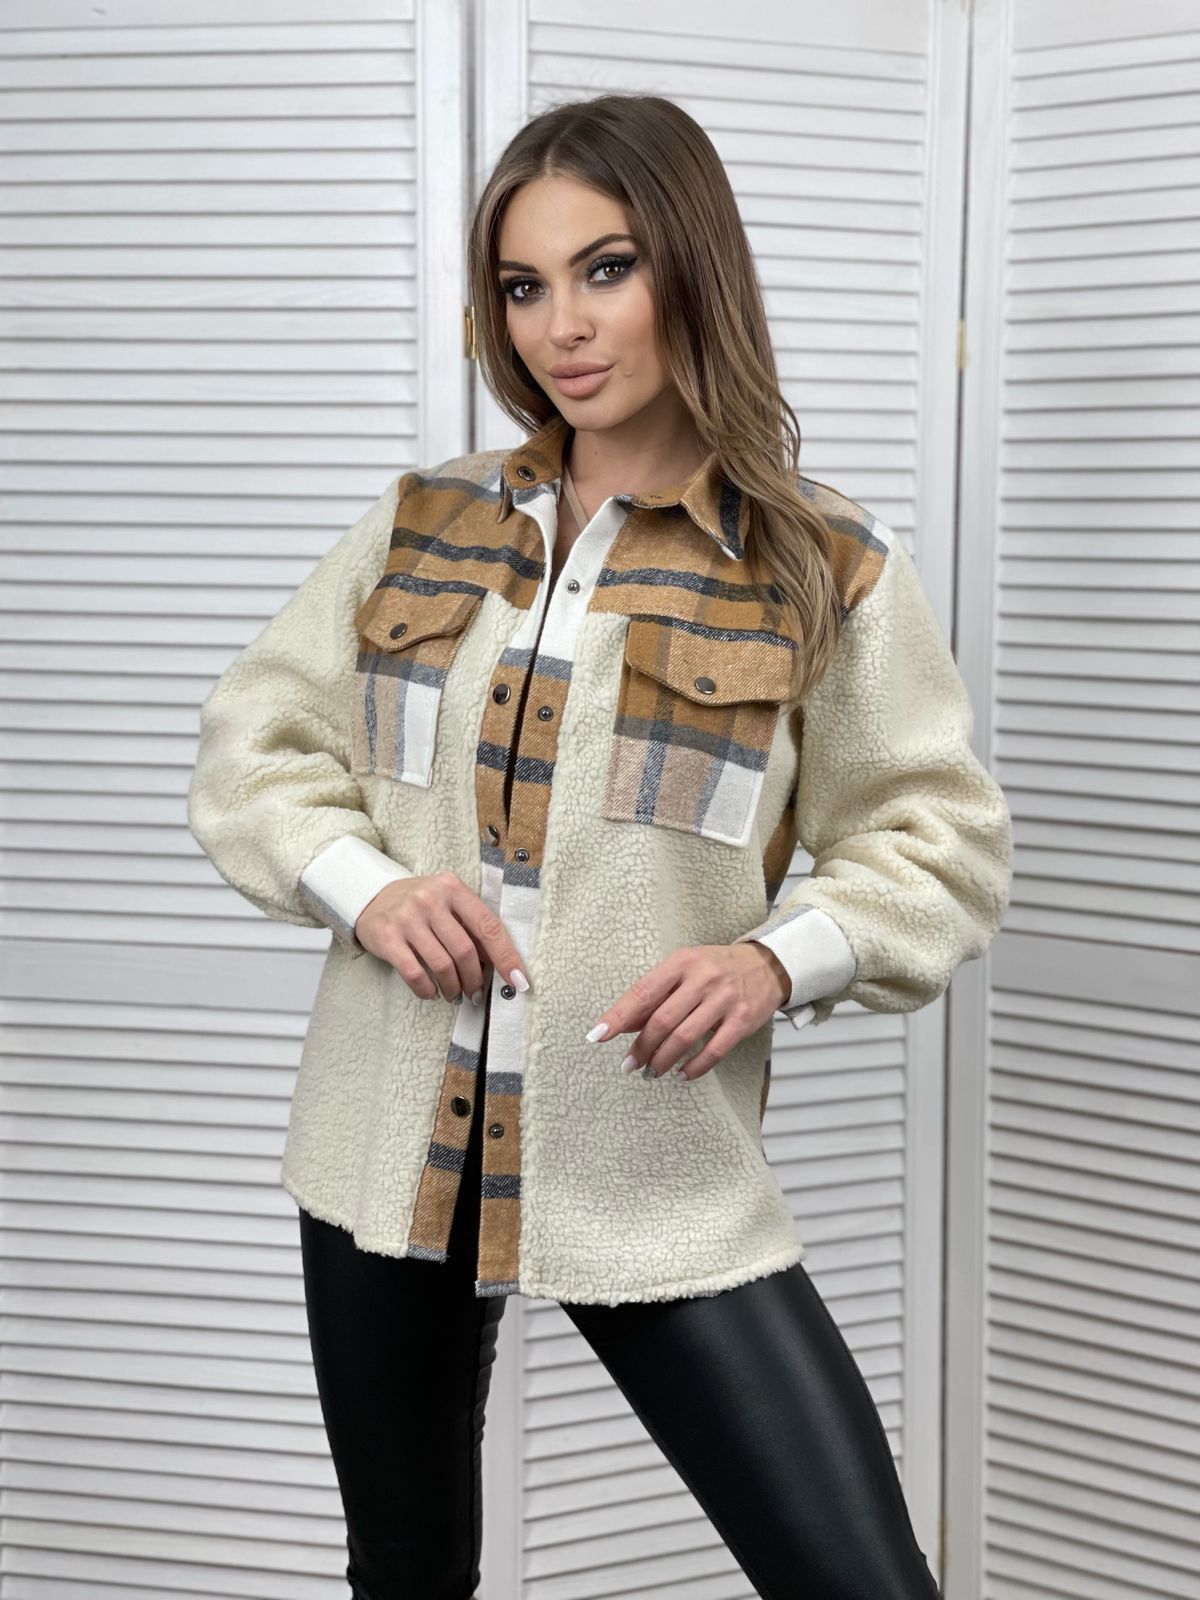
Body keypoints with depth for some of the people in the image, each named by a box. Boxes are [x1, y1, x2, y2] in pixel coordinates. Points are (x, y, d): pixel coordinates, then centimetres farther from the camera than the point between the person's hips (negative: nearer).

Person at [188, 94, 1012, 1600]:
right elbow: (251, 743, 10)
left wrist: (780, 957, -17)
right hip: (394, 1144, 3)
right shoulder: (422, 525, 5)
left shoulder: (822, 567, -3)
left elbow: (944, 839, 1)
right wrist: (365, 885, -10)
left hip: (656, 1169, -3)